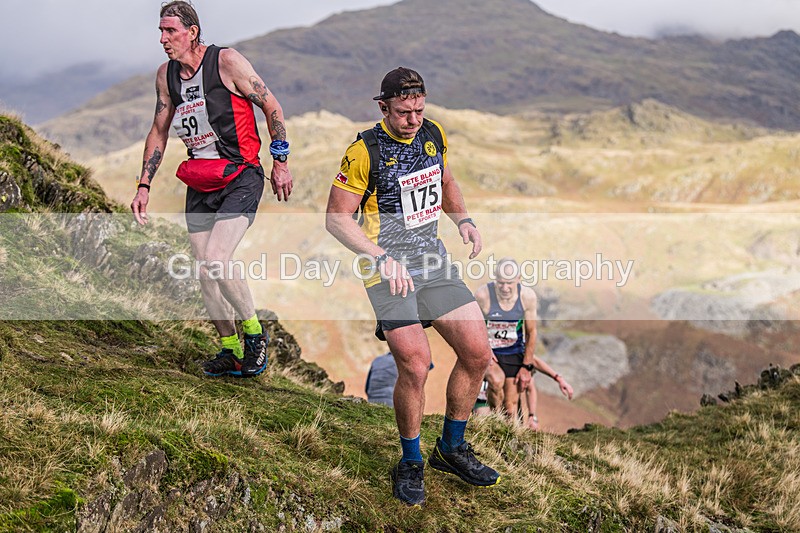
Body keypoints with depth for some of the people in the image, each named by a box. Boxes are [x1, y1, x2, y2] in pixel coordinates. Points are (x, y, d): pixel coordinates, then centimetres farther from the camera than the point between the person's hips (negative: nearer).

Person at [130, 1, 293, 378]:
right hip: (199, 184, 6)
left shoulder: (227, 61, -12)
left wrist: (280, 162, -3)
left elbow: (270, 105, -5)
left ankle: (254, 331, 2)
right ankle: (231, 350, 22)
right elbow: (158, 132, 15)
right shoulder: (166, 75, 5)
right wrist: (143, 186, 11)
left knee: (215, 261, -21)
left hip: (241, 179, -6)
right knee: (205, 273, 6)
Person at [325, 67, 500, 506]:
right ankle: (410, 462, 6)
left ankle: (451, 448, 22)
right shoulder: (364, 152, -13)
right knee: (415, 366, -17)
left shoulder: (433, 135, 6)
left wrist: (463, 220, 7)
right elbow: (336, 218, -11)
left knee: (478, 353, 2)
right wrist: (383, 258, -21)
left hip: (432, 258, 7)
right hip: (387, 269, -6)